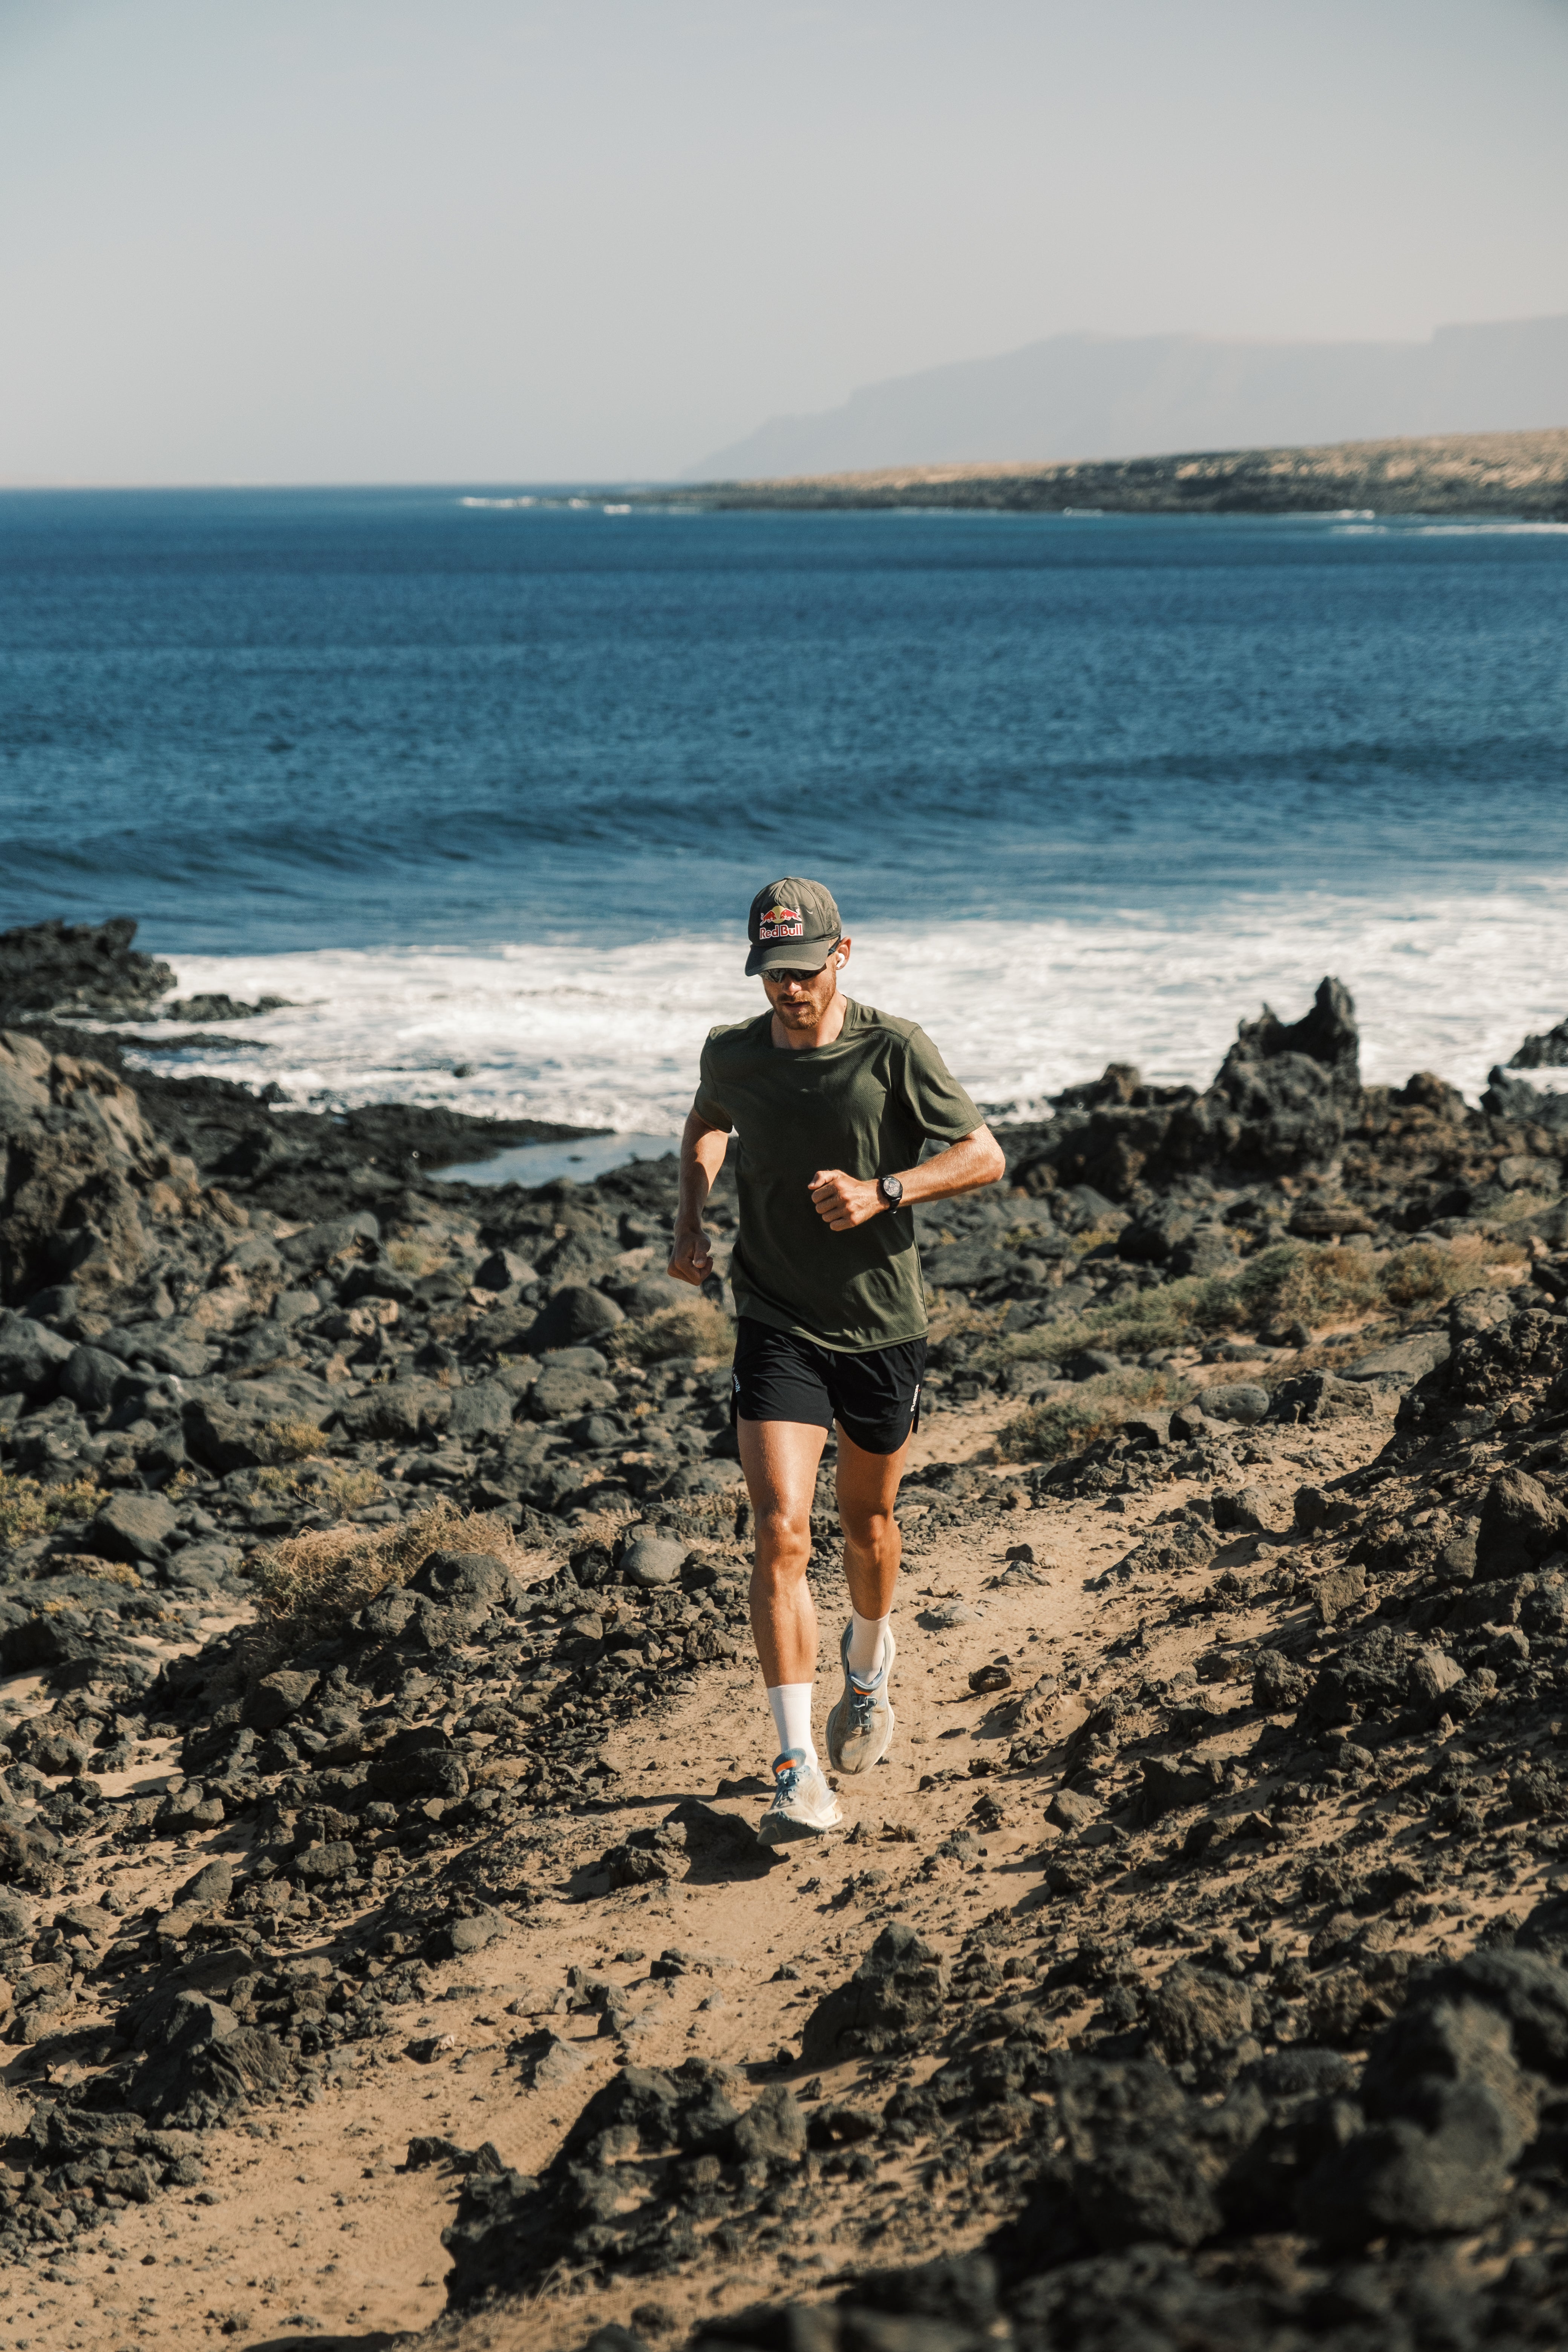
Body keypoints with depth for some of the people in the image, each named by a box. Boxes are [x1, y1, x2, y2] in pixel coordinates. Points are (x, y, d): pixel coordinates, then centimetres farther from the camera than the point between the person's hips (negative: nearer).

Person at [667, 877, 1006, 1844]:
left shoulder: (895, 1050, -13)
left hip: (884, 1327, 0)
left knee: (868, 1523, 18)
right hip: (778, 1328, 0)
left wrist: (883, 1192, -22)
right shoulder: (733, 1055, -4)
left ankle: (870, 1663, 51)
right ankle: (801, 1769, -16)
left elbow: (986, 1155, -8)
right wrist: (692, 1219, 6)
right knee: (782, 1534, -15)